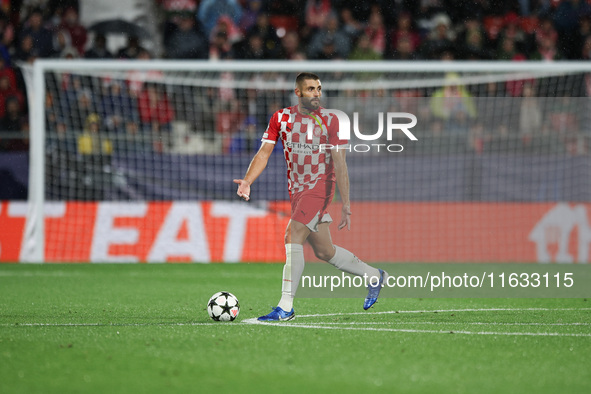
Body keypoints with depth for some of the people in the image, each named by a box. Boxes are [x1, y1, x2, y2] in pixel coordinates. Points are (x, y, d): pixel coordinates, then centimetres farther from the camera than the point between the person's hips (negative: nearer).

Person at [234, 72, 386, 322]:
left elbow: (339, 164, -9)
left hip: (320, 186, -5)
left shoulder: (330, 121, -8)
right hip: (297, 189, 5)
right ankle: (374, 276, 33)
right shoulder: (281, 118, 2)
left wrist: (346, 205, -12)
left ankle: (285, 308, -20)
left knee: (292, 237, -20)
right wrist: (247, 181, -17)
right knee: (324, 251, 11)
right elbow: (264, 153, 0)